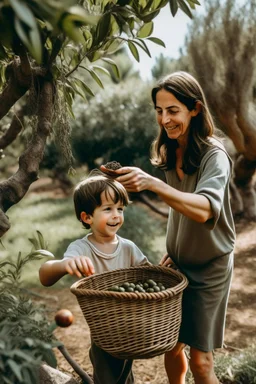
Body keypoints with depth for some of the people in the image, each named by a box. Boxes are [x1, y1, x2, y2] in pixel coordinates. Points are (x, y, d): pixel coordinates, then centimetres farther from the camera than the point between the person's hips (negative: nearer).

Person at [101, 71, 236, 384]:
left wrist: (153, 184, -49)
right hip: (178, 264, 6)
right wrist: (174, 250, 3)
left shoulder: (214, 155, -21)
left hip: (209, 267, -5)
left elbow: (205, 209, -38)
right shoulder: (170, 152, -1)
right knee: (171, 347, 15)